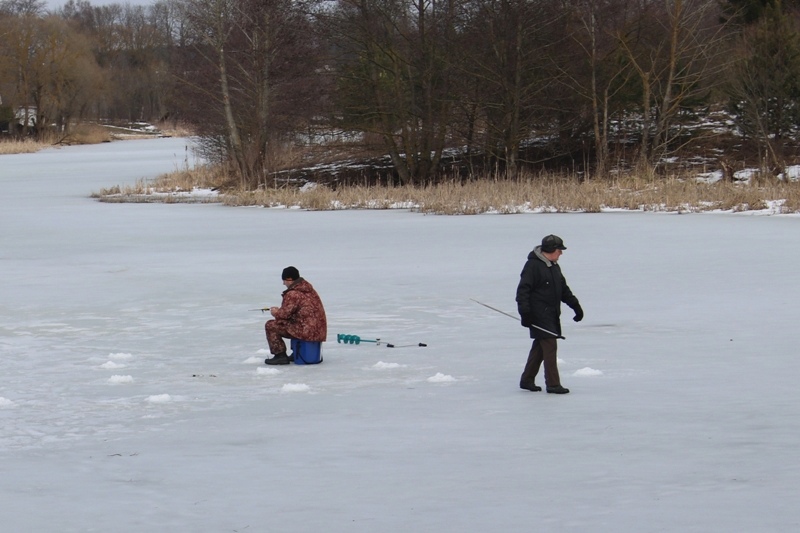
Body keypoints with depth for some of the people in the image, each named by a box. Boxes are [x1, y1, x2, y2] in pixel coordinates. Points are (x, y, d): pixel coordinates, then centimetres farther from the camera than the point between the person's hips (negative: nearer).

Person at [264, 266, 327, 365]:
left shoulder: (292, 294, -15)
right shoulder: (310, 290, 15)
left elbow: (285, 313, -11)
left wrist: (275, 312, 11)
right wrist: (279, 310, 21)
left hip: (307, 333, -9)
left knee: (270, 326, -2)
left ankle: (280, 355, -2)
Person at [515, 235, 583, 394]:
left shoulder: (554, 266, 15)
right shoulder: (533, 266, -13)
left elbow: (564, 289, 25)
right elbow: (523, 290, -17)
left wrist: (575, 306, 21)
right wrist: (525, 313, -23)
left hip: (552, 315, 9)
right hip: (539, 316, -9)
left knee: (540, 347, 13)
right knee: (550, 345, -12)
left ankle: (527, 380, 22)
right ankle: (553, 384, -10)